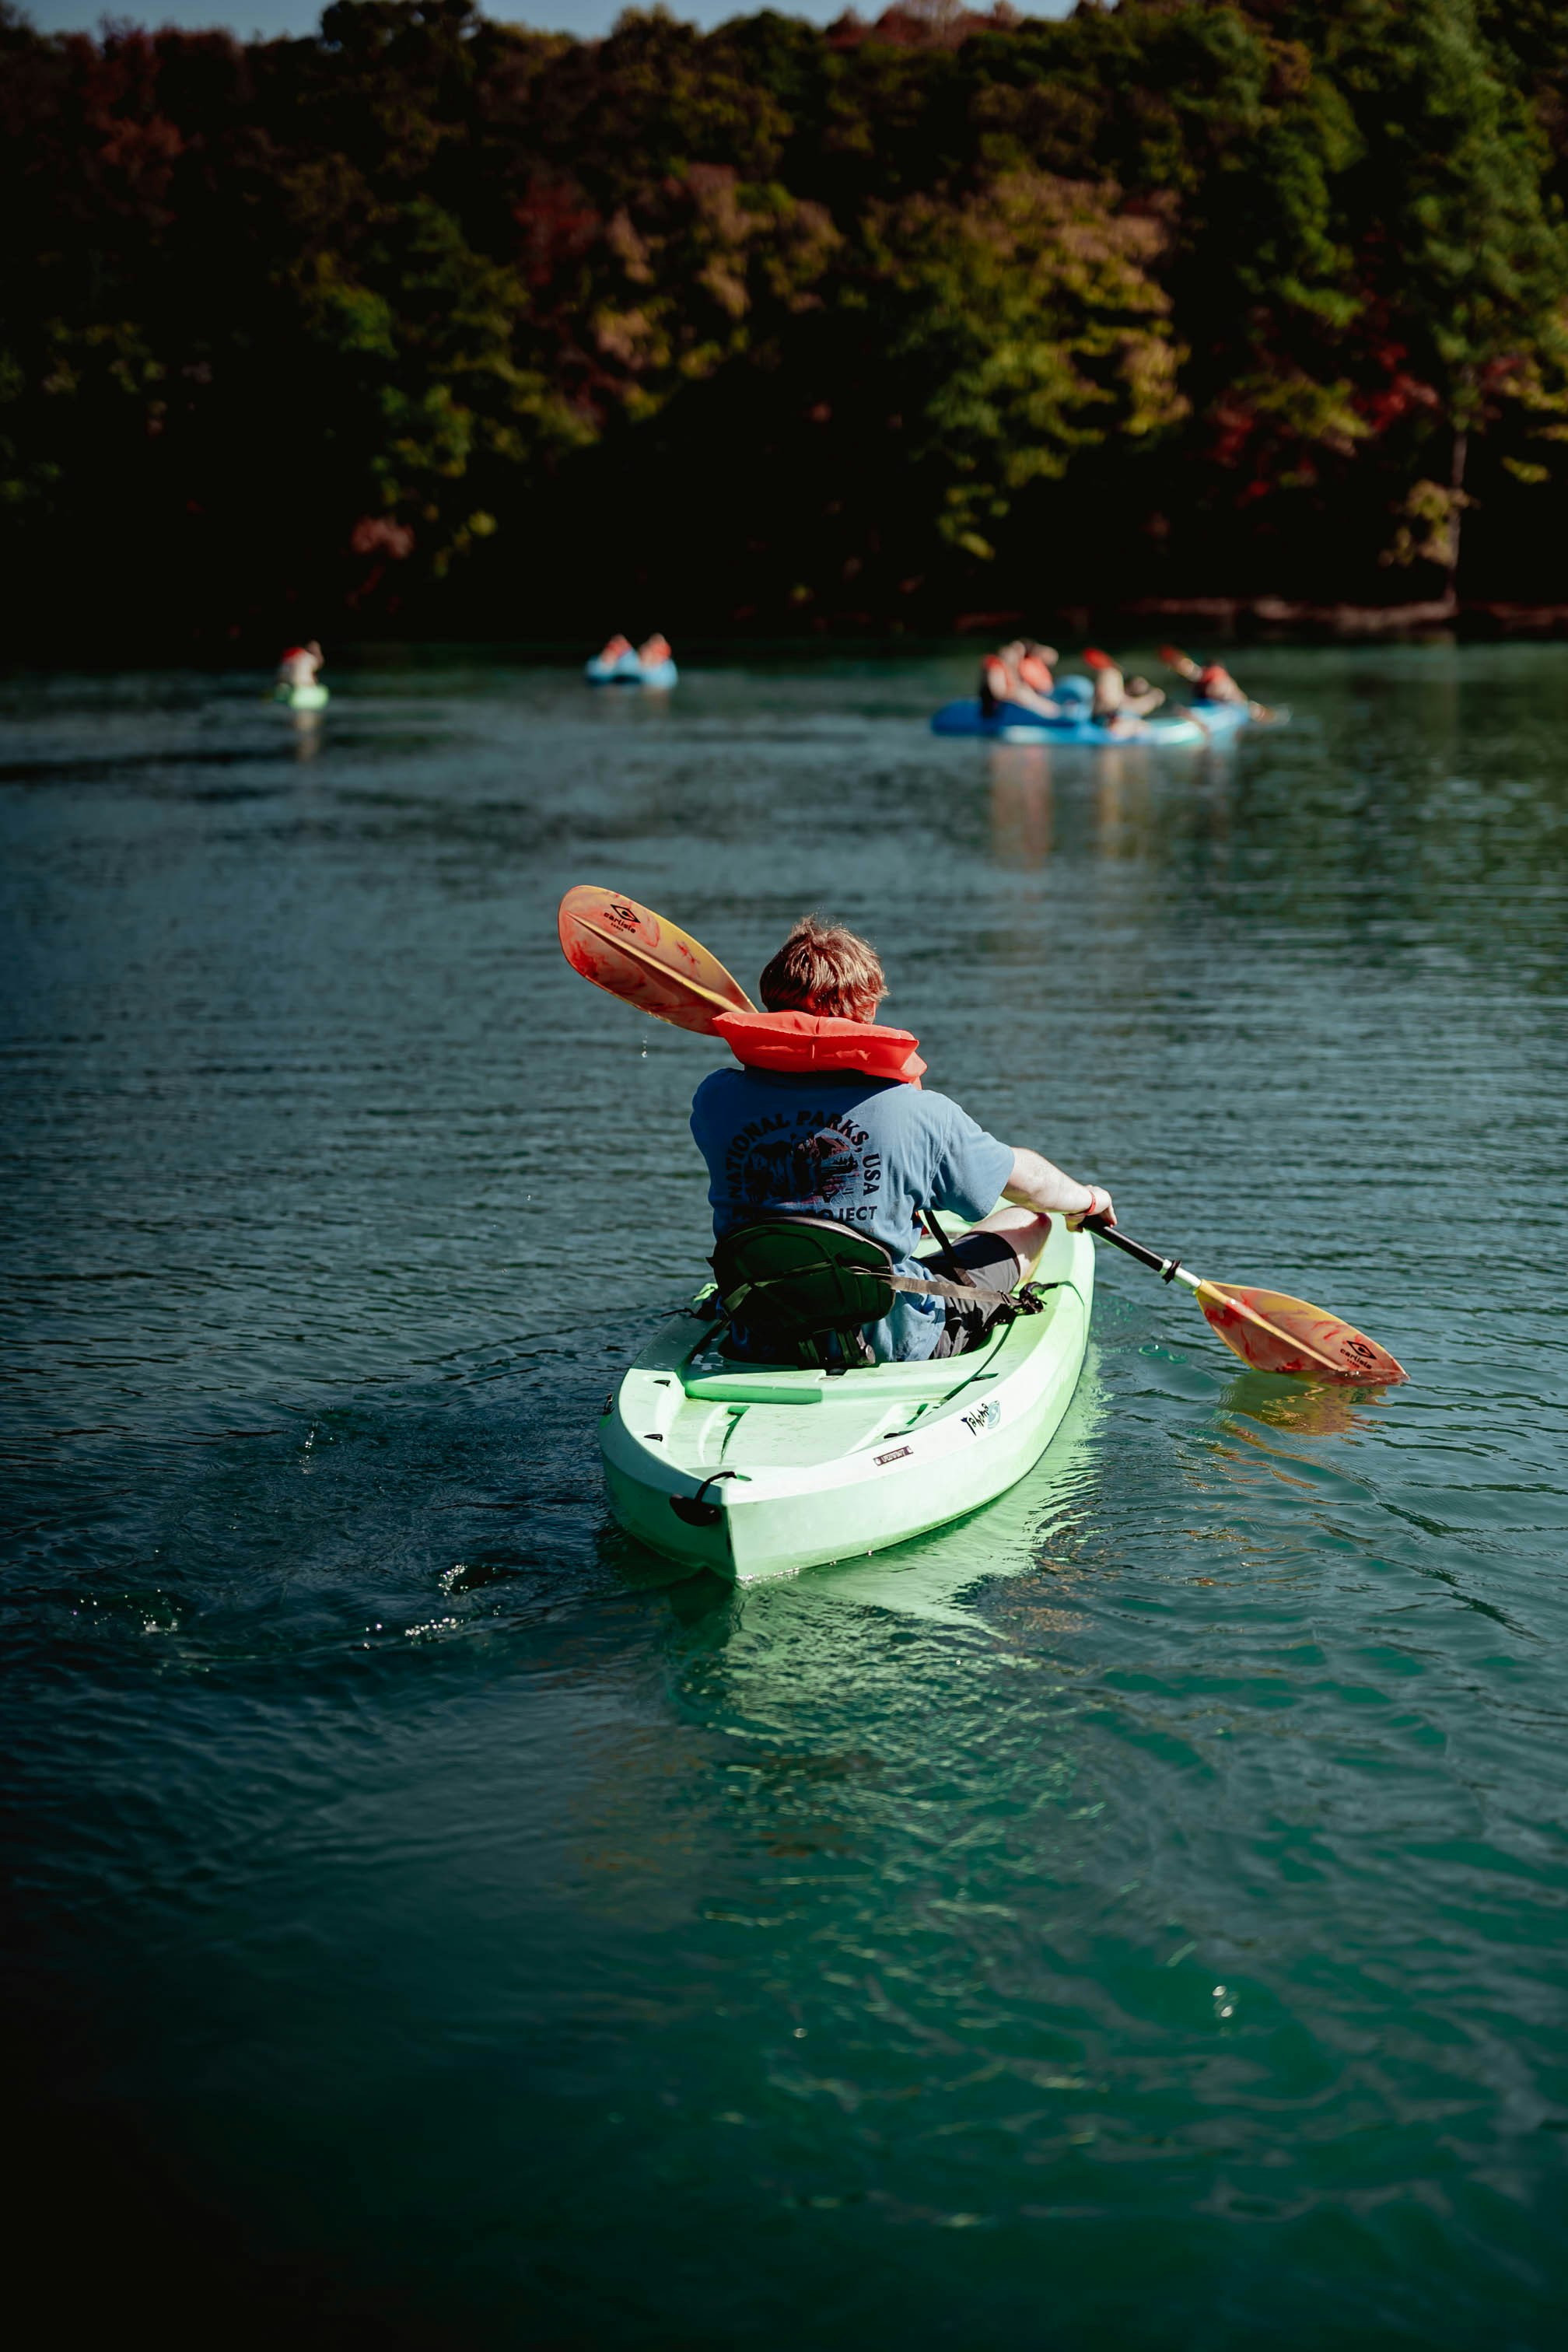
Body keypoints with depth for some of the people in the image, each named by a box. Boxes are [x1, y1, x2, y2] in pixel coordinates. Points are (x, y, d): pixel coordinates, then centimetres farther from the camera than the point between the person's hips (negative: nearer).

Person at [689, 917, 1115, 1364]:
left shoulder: (715, 1100, -12)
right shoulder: (919, 1113, -17)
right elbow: (1026, 1179, 1)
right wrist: (1089, 1199, 23)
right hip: (892, 1350, -3)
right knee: (1030, 1220, 22)